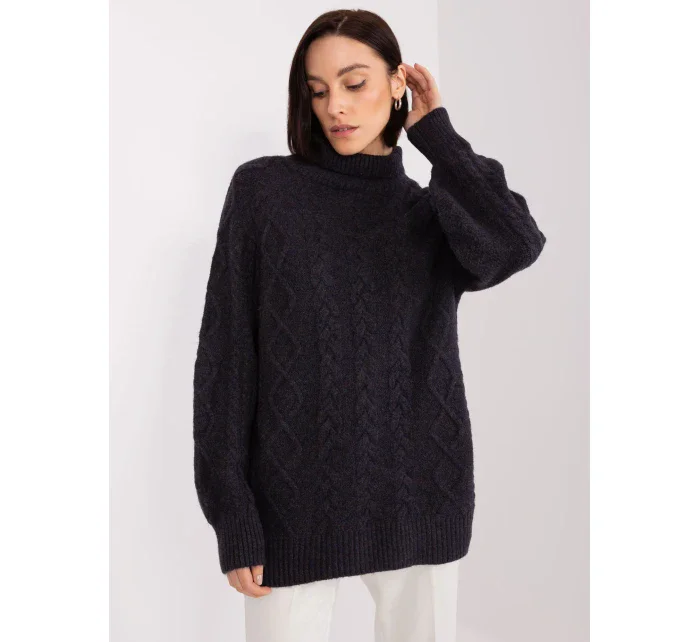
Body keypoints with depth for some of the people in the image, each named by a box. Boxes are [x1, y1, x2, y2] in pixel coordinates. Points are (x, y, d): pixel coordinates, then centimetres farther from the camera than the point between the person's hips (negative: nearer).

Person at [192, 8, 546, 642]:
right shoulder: (263, 190, -1)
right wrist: (234, 516, -9)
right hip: (295, 502, -2)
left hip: (419, 497, 3)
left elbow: (516, 248, -18)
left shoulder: (434, 210, 6)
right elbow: (226, 356, -4)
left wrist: (436, 134, -6)